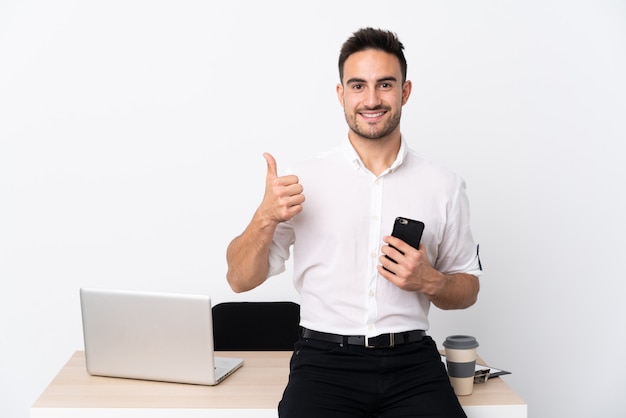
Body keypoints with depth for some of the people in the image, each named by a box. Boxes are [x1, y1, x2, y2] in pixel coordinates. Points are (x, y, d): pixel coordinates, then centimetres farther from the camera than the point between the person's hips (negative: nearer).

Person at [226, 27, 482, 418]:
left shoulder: (444, 186, 7)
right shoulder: (304, 179, 3)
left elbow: (468, 289, 16)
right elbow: (241, 279, 4)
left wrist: (430, 282, -6)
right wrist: (266, 218, -14)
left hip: (411, 361, 2)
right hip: (325, 360, -1)